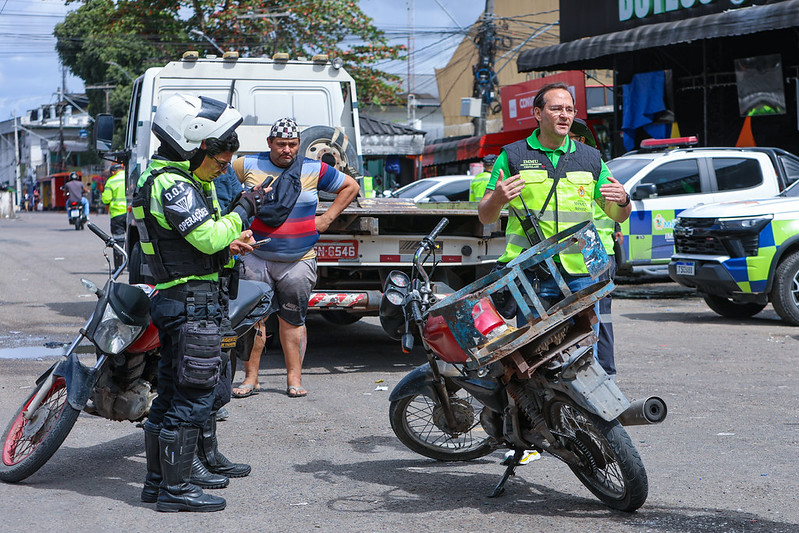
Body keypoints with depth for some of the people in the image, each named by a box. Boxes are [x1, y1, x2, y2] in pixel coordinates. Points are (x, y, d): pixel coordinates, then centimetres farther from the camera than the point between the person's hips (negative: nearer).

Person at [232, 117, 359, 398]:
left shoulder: (314, 170, 4)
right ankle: (250, 377, 8)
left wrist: (327, 218, 7)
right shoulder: (249, 165, 1)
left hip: (299, 261, 0)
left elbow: (350, 186, 15)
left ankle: (294, 378, 11)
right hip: (256, 257, 0)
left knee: (292, 319, 4)